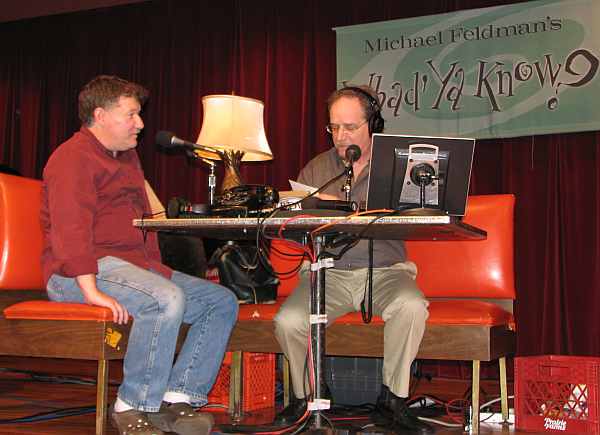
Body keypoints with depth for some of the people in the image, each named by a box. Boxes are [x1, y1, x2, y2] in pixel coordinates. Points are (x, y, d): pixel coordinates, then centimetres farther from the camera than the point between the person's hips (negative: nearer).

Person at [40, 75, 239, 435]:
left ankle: (178, 398, -13)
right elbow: (70, 230, -20)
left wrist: (156, 268, 15)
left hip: (135, 264, 10)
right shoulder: (74, 158, -7)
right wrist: (92, 291, -29)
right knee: (167, 299, -35)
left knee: (222, 301, -2)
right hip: (86, 270, -10)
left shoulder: (127, 156, 24)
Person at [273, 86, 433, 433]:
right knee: (288, 321, -25)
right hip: (328, 272, 2)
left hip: (384, 270, -2)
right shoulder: (315, 169, 15)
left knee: (412, 306, -33)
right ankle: (306, 395, 2)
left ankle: (393, 400, -14)